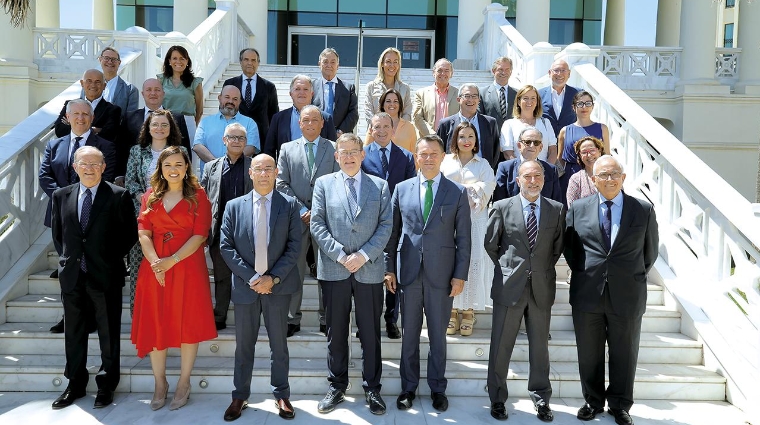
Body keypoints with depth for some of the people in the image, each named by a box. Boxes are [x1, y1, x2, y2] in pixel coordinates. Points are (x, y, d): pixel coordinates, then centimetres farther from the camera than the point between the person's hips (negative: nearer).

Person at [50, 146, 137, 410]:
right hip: (72, 276, 4)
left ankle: (107, 385, 22)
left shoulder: (118, 196, -6)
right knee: (73, 333, 14)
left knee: (109, 334, 7)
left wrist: (112, 259, -2)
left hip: (106, 276, -3)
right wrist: (69, 259, 9)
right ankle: (75, 384, 28)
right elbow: (58, 234, 16)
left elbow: (130, 234, -1)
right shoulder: (61, 196, 6)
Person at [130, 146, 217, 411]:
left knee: (187, 324, 3)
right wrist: (155, 263, -15)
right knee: (155, 324, 6)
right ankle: (160, 383, 19)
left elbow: (200, 235, -8)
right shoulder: (151, 196, 11)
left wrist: (172, 260, -17)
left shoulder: (198, 196, 1)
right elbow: (143, 232, 1)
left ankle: (184, 384, 16)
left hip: (188, 267, -3)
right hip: (154, 268, 3)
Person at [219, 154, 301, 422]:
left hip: (278, 285, -1)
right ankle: (240, 396, 22)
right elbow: (226, 246, -1)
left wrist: (274, 277, -12)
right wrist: (251, 277, -11)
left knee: (279, 344, 10)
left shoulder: (289, 205, 1)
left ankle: (282, 396, 22)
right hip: (245, 285, 1)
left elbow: (294, 246, -3)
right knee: (244, 345, 10)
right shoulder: (234, 206, 3)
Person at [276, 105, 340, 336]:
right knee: (294, 269, 5)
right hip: (297, 218, 1)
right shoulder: (287, 149, 10)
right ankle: (292, 318, 13)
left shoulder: (333, 149, 7)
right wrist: (302, 210, -7)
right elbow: (282, 184, 4)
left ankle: (326, 319, 12)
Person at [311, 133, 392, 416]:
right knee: (336, 331, 9)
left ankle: (372, 388, 17)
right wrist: (340, 255, -11)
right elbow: (317, 225, 0)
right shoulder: (324, 183, 8)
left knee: (370, 332, 6)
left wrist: (364, 255, -11)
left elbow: (386, 225, 1)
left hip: (369, 269, 0)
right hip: (333, 268, 0)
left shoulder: (380, 185, 8)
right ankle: (337, 386, 21)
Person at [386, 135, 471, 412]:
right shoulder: (402, 189, 4)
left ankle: (437, 388, 24)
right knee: (409, 334, 11)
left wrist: (460, 275, -5)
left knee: (438, 334, 10)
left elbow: (463, 238, 0)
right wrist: (389, 268, 3)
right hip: (409, 272, 1)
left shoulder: (458, 192, 0)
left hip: (441, 273, -1)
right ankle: (408, 387, 25)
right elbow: (393, 231, 6)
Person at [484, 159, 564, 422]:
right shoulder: (502, 208, -2)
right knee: (501, 346, 5)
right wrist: (507, 269, 8)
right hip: (509, 287, -1)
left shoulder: (557, 210, 3)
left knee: (540, 346, 11)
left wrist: (543, 271, 10)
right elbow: (491, 245, 6)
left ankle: (541, 399, 25)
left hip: (542, 287, 2)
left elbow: (558, 248, 11)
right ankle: (497, 398, 20)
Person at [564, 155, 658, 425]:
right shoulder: (578, 208, 1)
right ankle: (593, 401, 30)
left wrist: (635, 278, 10)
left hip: (627, 295, 0)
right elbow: (569, 246, 10)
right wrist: (582, 273, 7)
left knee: (624, 354, 11)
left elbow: (651, 250, 9)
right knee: (589, 353, 12)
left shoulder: (644, 210, -1)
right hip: (587, 293, 1)